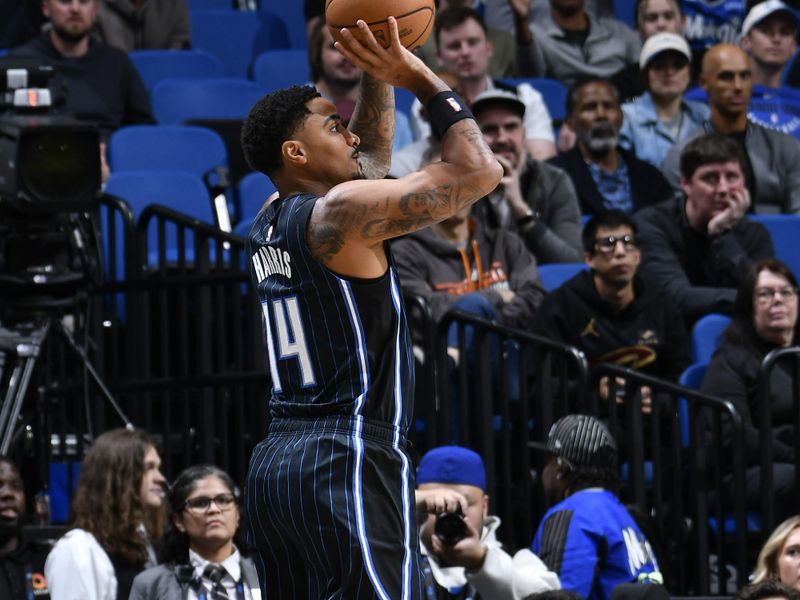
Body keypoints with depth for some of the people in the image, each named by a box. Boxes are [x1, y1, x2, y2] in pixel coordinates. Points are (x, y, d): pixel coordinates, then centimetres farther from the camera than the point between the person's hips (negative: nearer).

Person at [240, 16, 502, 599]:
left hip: (274, 461, 9)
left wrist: (379, 75, 23)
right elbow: (479, 171, -10)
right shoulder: (340, 212, -9)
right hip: (347, 459, -9)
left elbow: (371, 155, 34)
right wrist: (423, 79, 0)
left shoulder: (269, 226, 17)